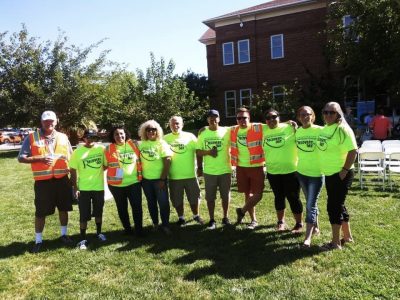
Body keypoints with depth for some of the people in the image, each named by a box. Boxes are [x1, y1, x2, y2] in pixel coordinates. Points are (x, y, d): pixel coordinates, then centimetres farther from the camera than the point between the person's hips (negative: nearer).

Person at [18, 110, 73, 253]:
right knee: (40, 212, 5)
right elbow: (21, 158, -6)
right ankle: (38, 240, 21)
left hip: (62, 180, 3)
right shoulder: (32, 137, -2)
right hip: (43, 181, -2)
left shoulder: (63, 137, 6)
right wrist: (40, 159, -20)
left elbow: (71, 158, 13)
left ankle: (64, 234, 31)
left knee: (63, 208, 13)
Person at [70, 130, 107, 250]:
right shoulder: (77, 152, -6)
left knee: (98, 212, 17)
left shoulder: (101, 148, -3)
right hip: (83, 188, -2)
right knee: (84, 215, 3)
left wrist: (98, 170, -4)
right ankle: (83, 239, 16)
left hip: (99, 186, 2)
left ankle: (99, 232, 37)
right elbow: (73, 171, -3)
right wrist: (75, 188, -6)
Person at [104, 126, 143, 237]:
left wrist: (140, 174, 7)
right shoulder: (108, 149, -3)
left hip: (134, 182, 0)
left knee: (137, 207, 1)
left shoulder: (134, 145, -1)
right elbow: (105, 165, 5)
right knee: (122, 208, 14)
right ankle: (127, 228, 31)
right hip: (116, 184, 1)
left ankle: (139, 229, 16)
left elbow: (140, 159, 10)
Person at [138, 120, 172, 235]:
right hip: (146, 179, 4)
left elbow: (167, 162, -12)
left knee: (163, 202, 1)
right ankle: (155, 223, 30)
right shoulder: (142, 144, 4)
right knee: (151, 202, 15)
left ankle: (165, 225, 16)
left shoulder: (162, 143, -8)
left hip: (159, 179, -3)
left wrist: (163, 179, -16)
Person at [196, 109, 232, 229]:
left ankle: (225, 217, 28)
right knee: (210, 197, 7)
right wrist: (208, 152, -16)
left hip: (225, 170, 0)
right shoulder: (202, 133, 2)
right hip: (209, 171, 1)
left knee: (226, 196, 10)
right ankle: (212, 220, 22)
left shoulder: (226, 131, -2)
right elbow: (198, 152, 1)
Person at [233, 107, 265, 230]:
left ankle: (242, 211, 20)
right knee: (248, 194, 12)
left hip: (256, 167, -3)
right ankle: (254, 220, 27)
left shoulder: (258, 128, -10)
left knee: (258, 195, -4)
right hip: (241, 167, 4)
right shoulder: (233, 131, 3)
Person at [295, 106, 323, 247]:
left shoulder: (320, 130, -11)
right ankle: (315, 227, 37)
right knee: (310, 202, 18)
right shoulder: (297, 132, 3)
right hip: (301, 172, 5)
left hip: (316, 173, -5)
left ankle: (308, 237, -2)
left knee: (311, 205, -6)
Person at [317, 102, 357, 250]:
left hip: (341, 174, -8)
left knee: (334, 206, -3)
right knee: (338, 205, 17)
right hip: (329, 174, 8)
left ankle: (335, 242, 10)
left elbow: (353, 151, -19)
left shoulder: (342, 129, -15)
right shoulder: (324, 129, 9)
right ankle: (347, 236, 33)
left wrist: (344, 171, -20)